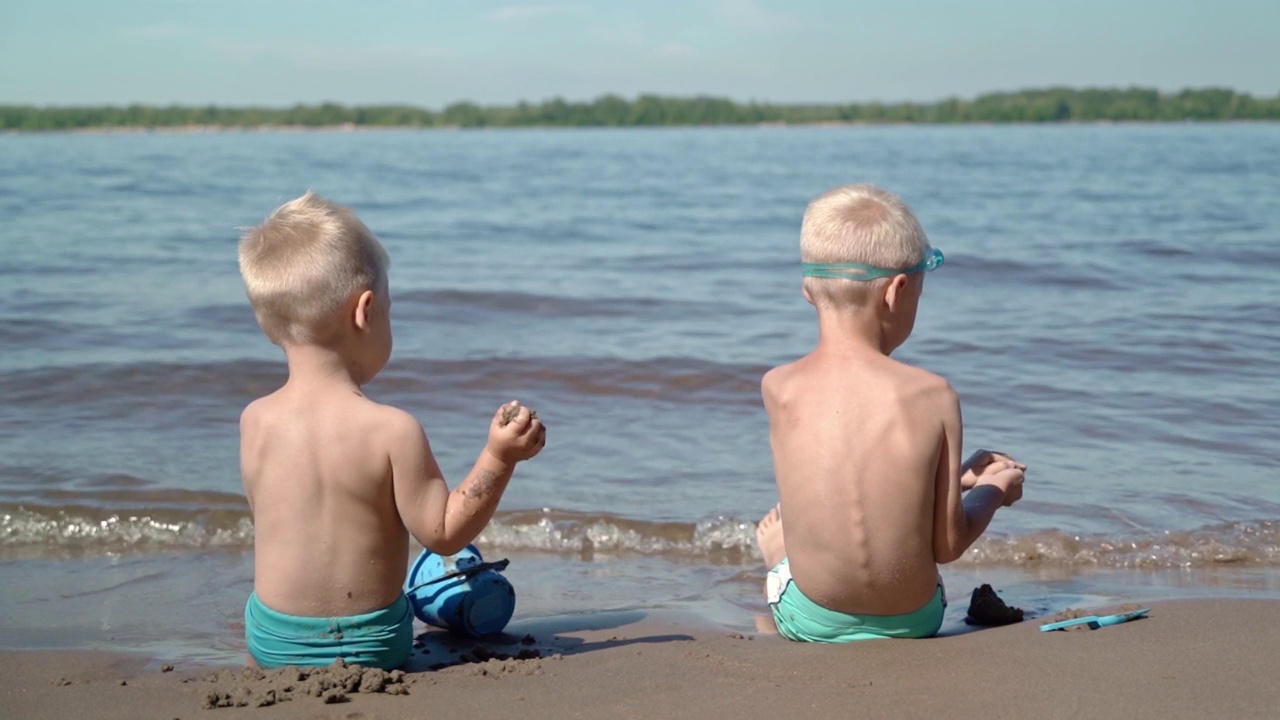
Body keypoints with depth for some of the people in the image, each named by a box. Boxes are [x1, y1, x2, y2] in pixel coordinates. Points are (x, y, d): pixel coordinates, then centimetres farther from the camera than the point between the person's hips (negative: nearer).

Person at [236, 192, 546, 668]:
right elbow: (444, 534, -13)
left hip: (270, 642, 5)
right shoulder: (393, 431, -21)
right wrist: (499, 457, -13)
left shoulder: (255, 422, -7)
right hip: (366, 645, -5)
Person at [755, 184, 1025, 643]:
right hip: (913, 621, 0)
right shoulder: (932, 397, -18)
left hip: (811, 622, 0)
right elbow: (949, 545, -10)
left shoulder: (779, 388, -14)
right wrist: (993, 492, 11)